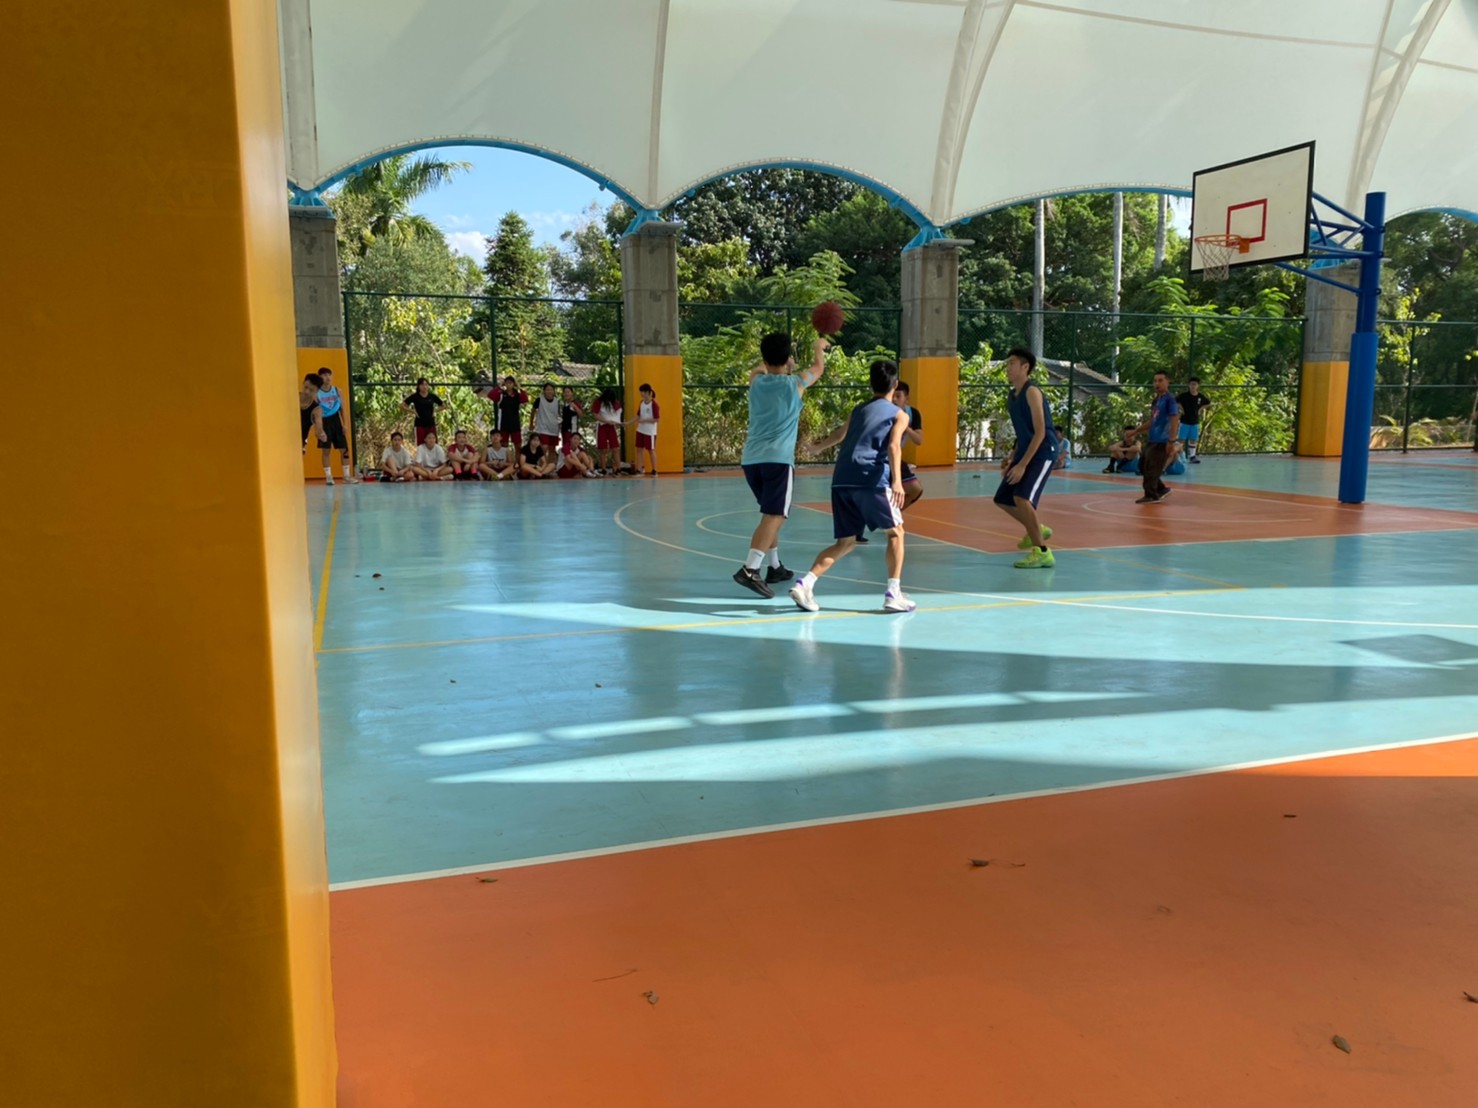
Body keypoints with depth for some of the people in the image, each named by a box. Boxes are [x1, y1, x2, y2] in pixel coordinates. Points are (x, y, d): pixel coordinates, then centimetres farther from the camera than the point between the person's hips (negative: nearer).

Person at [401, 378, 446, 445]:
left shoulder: (432, 396, 5)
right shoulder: (415, 396, -1)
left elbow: (444, 405, 16)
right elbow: (402, 405, -1)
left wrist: (435, 411, 4)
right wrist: (413, 411, -6)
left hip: (431, 424, 2)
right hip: (420, 424, -2)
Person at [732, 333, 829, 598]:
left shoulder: (756, 382, 12)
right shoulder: (795, 384, 3)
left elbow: (758, 369, 39)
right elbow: (818, 368, 25)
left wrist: (768, 359, 54)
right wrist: (820, 345, 44)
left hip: (751, 459, 6)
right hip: (778, 459, -6)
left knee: (772, 515, 21)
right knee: (773, 517, -12)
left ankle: (775, 567, 28)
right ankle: (750, 570, -28)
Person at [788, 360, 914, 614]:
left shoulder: (859, 410, 25)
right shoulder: (899, 415, 10)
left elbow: (840, 434, 39)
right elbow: (893, 446, -8)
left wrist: (818, 446, 59)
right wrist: (897, 481, -20)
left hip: (841, 481, 5)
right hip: (872, 479, -5)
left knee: (845, 543, 13)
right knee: (895, 532, 12)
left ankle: (805, 582, -4)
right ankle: (893, 593, 4)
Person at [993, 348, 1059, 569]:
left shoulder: (1032, 392, -15)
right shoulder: (1011, 396, 12)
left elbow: (1040, 432, -21)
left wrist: (1022, 465, -24)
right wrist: (1012, 457, 14)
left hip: (1043, 453, -10)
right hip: (1025, 452, 10)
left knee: (1022, 497, -25)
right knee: (1002, 499, 13)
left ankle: (1042, 553, -15)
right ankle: (1037, 530, 36)